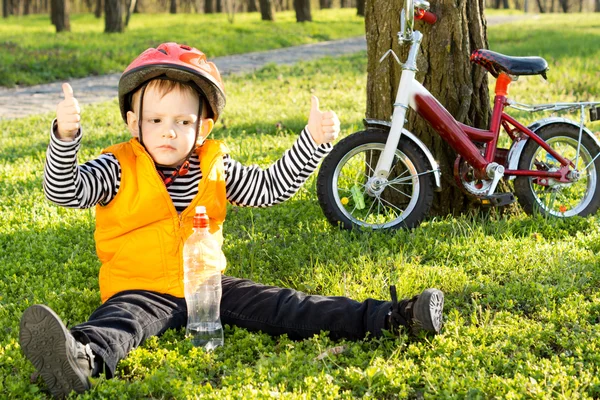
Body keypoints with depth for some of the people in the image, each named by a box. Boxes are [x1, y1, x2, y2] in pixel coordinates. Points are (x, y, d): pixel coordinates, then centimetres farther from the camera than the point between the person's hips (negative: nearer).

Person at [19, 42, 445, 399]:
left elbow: (271, 186, 13)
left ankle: (384, 318, -19)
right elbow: (65, 190, -15)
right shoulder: (119, 170, -4)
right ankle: (81, 358, -70)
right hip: (143, 291, -3)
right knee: (122, 319, -36)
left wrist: (314, 140, 3)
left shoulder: (214, 167, 7)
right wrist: (66, 137, -33)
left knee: (278, 305, -10)